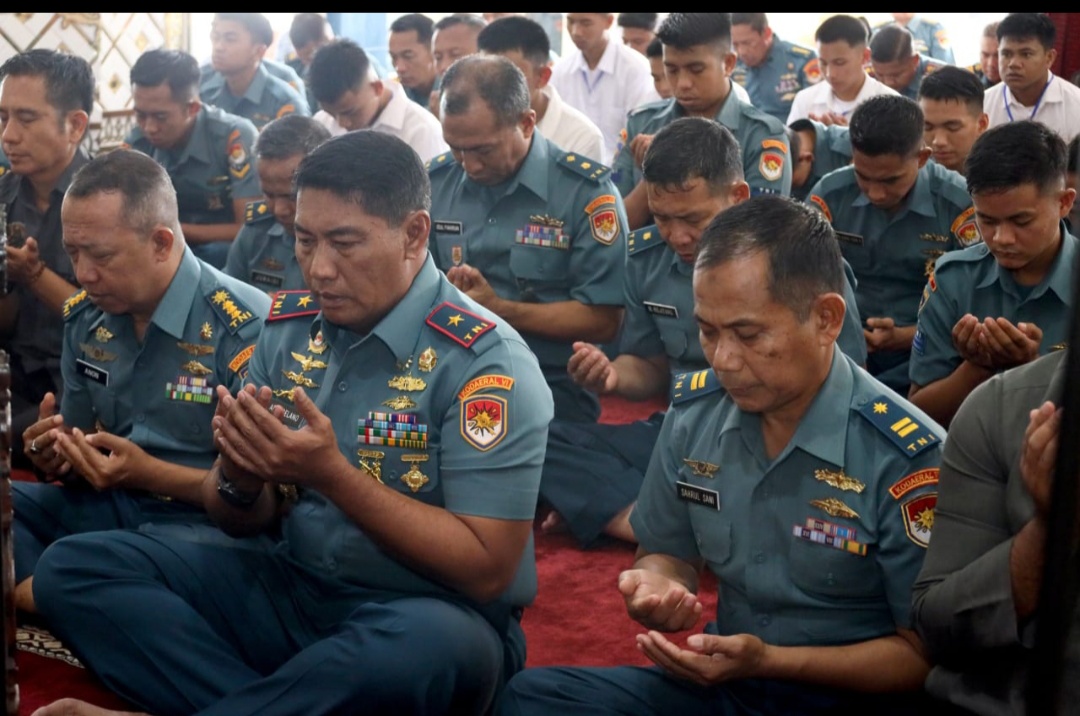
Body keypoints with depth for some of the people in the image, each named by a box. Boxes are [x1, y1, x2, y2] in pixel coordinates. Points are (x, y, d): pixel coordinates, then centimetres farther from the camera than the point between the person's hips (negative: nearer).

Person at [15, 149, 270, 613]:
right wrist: (58, 457, -6)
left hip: (202, 522, -7)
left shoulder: (245, 329, -15)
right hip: (106, 505, 8)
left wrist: (148, 472, -21)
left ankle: (38, 595, -8)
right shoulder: (84, 317, 7)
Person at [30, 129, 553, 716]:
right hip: (292, 591, 6)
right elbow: (245, 520, 10)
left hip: (428, 613, -5)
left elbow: (486, 570, -18)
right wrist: (239, 476, -15)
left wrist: (331, 473, -24)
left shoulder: (485, 361, -13)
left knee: (427, 646, -42)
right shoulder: (288, 327, 5)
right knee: (74, 567, -9)